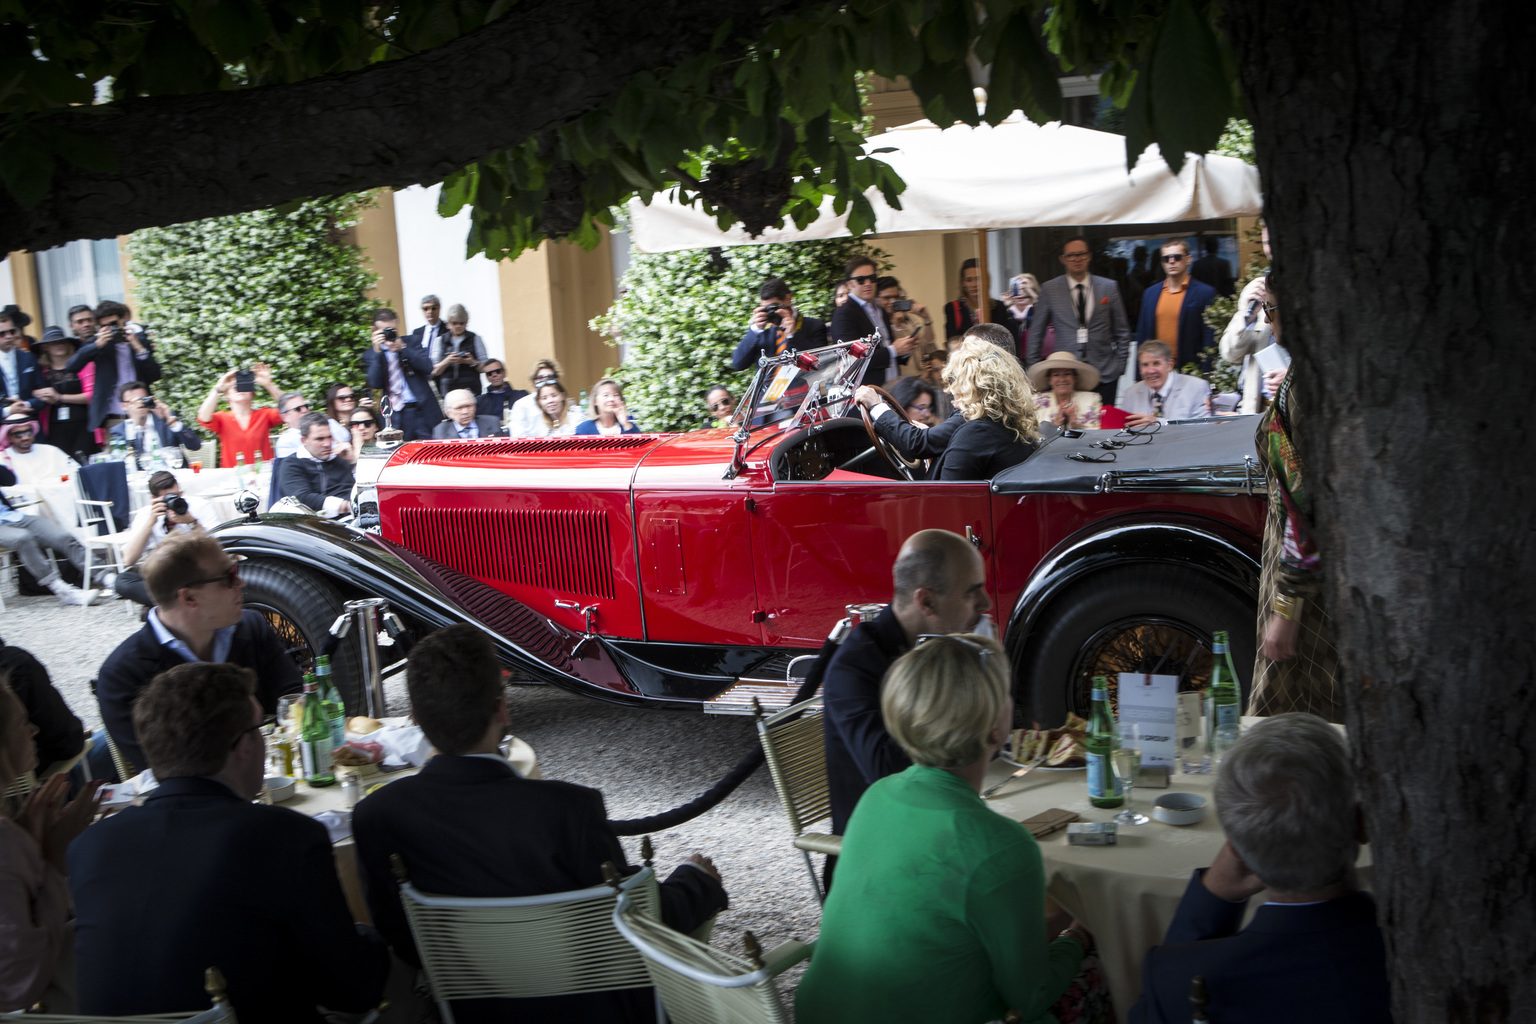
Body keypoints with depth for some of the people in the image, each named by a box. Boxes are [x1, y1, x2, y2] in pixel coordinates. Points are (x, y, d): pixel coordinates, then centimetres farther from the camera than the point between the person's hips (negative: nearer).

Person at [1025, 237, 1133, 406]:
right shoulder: (1049, 289, 6)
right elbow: (1036, 333, 10)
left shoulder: (1109, 287, 9)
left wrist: (1120, 365, 6)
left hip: (1104, 373, 1)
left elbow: (1122, 331, 13)